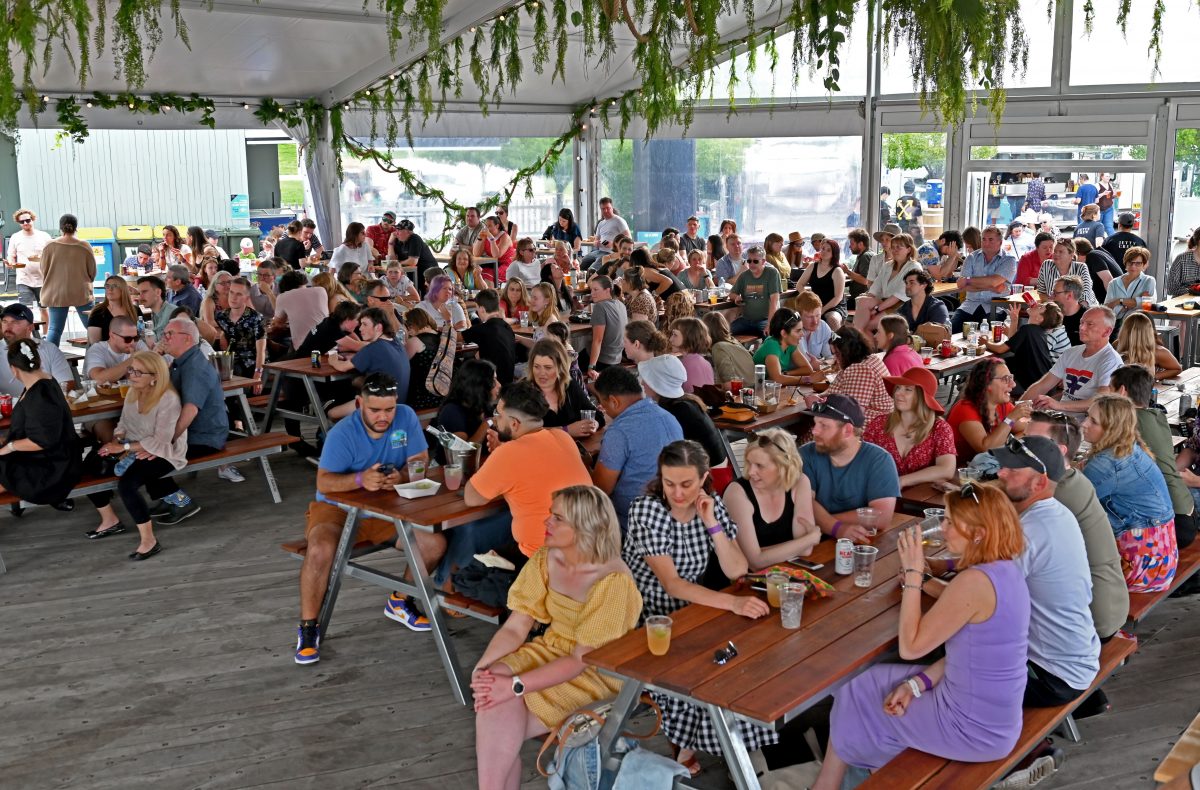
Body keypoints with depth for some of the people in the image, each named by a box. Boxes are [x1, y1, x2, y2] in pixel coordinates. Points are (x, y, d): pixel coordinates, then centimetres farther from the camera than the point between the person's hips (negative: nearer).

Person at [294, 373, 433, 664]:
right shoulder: (342, 434, -19)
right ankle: (308, 627, -12)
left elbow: (420, 462, -8)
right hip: (337, 508, -4)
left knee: (435, 543, -14)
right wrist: (360, 479, -43)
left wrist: (401, 476, -31)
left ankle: (400, 602, 12)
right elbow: (324, 482, -23)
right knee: (320, 551, -34)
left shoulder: (406, 417, -8)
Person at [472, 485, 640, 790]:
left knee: (499, 724, -22)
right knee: (494, 699, -25)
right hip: (550, 650, 5)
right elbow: (514, 628, -3)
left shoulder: (613, 581, -23)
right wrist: (482, 666, -21)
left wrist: (515, 686, -29)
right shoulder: (545, 559, -4)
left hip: (596, 673, -5)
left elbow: (581, 659, -23)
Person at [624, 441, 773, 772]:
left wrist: (711, 523, -19)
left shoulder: (711, 504, -4)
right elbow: (671, 584, -27)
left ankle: (691, 740, 4)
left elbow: (737, 571, -8)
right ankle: (688, 740, 0)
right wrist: (733, 603, -39)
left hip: (689, 610, 5)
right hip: (645, 616, -5)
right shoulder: (647, 509, -20)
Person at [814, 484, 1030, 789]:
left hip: (974, 729, -8)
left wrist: (913, 573, -16)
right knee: (876, 682, 21)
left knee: (858, 700, 12)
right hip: (997, 716, 8)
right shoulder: (1006, 569, 1)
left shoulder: (975, 581, -28)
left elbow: (910, 647, -20)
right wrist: (918, 683, 2)